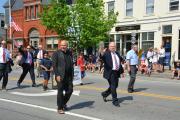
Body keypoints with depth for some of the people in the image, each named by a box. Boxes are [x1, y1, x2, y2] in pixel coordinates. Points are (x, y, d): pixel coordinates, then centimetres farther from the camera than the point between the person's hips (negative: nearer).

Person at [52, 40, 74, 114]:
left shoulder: (69, 53, 12)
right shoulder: (56, 53, -3)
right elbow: (54, 65, -8)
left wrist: (72, 74, 8)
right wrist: (57, 75, -15)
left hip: (69, 76, 5)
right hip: (60, 76, -5)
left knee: (70, 90, 6)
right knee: (60, 92, 2)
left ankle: (64, 103, 31)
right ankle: (60, 108, 15)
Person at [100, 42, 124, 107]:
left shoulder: (117, 53, 13)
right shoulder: (106, 53, -9)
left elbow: (121, 60, 20)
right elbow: (101, 57, -29)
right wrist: (102, 53, -53)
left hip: (117, 72, 8)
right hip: (110, 72, -8)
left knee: (115, 86, 17)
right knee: (113, 86, -3)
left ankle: (104, 94, 37)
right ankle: (115, 101, 9)